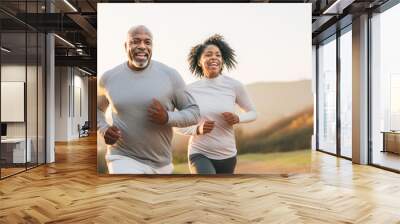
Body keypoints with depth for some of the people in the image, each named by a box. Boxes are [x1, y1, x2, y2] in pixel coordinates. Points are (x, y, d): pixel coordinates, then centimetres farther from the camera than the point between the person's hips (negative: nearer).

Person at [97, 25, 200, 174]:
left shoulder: (170, 75, -7)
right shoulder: (109, 77, -1)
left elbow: (194, 112, -3)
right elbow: (97, 108, 17)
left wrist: (168, 118, -22)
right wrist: (103, 129, -3)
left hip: (161, 163, 2)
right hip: (123, 158, -1)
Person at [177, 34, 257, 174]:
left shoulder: (234, 86, -9)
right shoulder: (190, 90, -9)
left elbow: (252, 113, 6)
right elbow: (180, 127, 0)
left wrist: (237, 119, -16)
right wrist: (198, 129, -21)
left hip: (226, 156, 2)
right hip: (200, 154, -2)